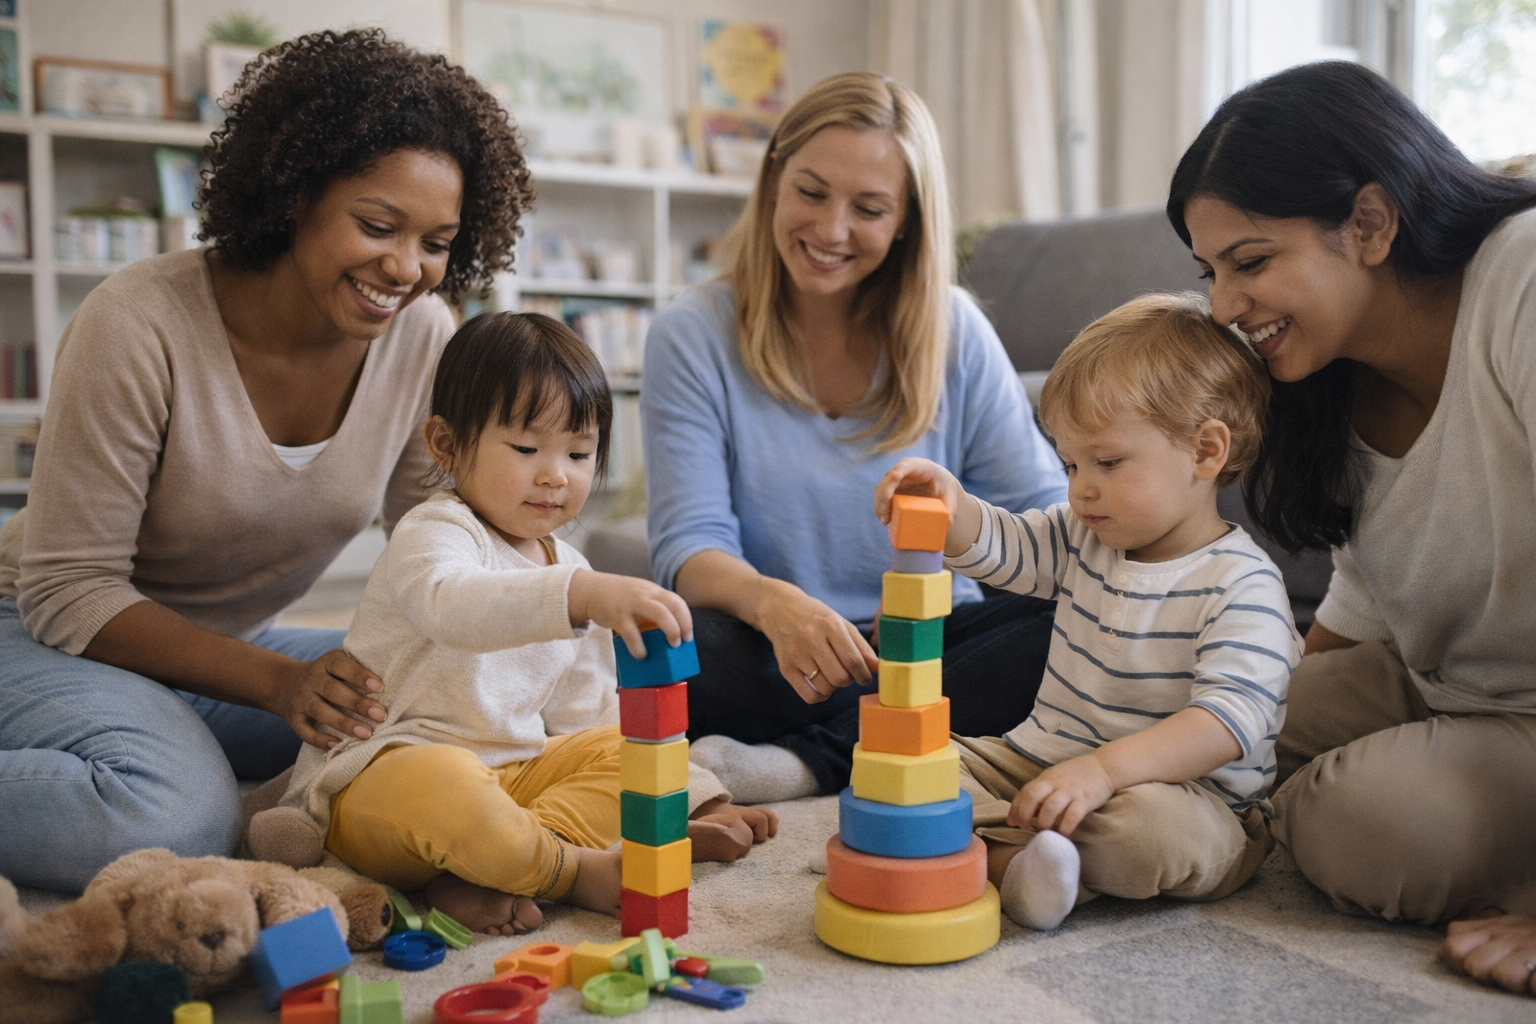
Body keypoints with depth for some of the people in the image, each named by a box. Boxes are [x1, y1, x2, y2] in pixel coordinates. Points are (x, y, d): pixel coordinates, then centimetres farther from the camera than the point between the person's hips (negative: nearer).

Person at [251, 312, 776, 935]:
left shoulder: (571, 569, 12)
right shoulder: (435, 534, -12)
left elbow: (588, 711, 18)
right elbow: (453, 604, -39)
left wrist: (687, 793, 11)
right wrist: (585, 595, -54)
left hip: (510, 772, 9)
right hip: (383, 767, -8)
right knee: (438, 785, -39)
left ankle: (476, 877, -22)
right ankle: (575, 871, -17)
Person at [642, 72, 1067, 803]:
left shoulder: (955, 335, 3)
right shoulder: (692, 337, -3)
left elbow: (1049, 517, 2)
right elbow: (690, 546, -12)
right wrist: (771, 602, -34)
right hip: (777, 657, -2)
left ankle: (810, 761, -25)